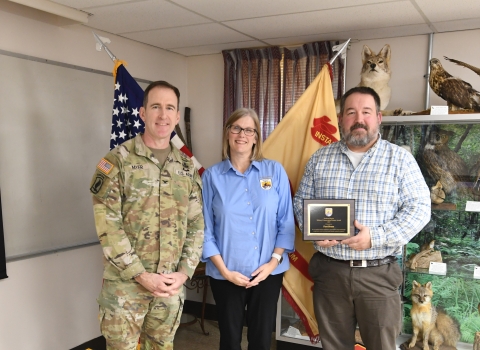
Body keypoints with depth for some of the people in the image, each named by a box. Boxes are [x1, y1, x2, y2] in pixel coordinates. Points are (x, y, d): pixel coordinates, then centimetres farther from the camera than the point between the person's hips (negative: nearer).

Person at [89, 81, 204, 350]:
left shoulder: (187, 167, 7)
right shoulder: (118, 161, -7)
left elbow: (196, 224, 7)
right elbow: (107, 225, -13)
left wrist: (184, 272, -4)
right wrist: (141, 275, -15)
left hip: (171, 284, 4)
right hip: (125, 283, -4)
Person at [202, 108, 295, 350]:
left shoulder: (275, 171, -1)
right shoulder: (212, 176, -3)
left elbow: (286, 222, -1)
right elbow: (205, 229, -3)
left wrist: (274, 261, -9)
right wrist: (224, 270, -10)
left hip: (268, 272, 1)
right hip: (226, 275, 0)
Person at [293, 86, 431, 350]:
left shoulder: (400, 158, -2)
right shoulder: (319, 159, 7)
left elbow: (419, 209, -6)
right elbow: (301, 201, 12)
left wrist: (377, 237, -18)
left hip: (378, 274, -2)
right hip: (329, 271, 3)